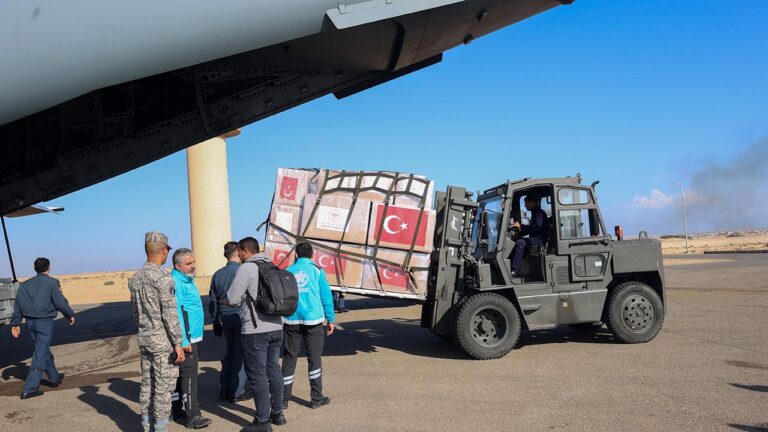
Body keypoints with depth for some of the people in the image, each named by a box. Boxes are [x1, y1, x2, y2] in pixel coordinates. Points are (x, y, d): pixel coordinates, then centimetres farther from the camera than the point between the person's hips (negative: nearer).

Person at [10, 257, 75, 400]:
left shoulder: (26, 284, 9)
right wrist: (70, 315, 2)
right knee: (40, 354, -3)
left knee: (44, 351, 21)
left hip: (30, 321, 7)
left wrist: (15, 323, 7)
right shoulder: (52, 282, -8)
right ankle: (29, 389, -7)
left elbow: (18, 304, 6)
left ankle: (54, 378, 37)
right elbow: (60, 302, -12)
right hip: (44, 321, -7)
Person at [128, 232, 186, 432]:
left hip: (144, 340, 8)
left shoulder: (135, 278, 8)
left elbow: (136, 312, 15)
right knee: (164, 387, 0)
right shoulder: (163, 277, -17)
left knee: (147, 384, 15)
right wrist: (178, 344, -15)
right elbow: (170, 313, -19)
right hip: (163, 341, -8)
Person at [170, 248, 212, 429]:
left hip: (191, 336, 10)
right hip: (185, 338, -10)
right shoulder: (176, 283, -18)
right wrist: (184, 341, -25)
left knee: (181, 374, 16)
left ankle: (177, 410, 26)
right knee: (189, 375, -8)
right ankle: (193, 417, -5)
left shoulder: (187, 279, 14)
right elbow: (175, 313, -24)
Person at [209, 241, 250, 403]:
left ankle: (224, 389, 21)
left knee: (230, 352, 19)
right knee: (240, 354, 4)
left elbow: (212, 301, 11)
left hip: (224, 318, 6)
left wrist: (216, 322, 19)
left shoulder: (218, 274, 5)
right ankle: (237, 392, 9)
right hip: (241, 318, -6)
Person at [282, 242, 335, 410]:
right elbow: (326, 297, -1)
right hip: (313, 320, -2)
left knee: (289, 359, 9)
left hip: (292, 321, 2)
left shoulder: (288, 271, 7)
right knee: (314, 358, 8)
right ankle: (316, 398, 13)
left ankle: (283, 399, 12)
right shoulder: (317, 271, 1)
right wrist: (330, 320, 7)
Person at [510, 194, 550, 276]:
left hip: (540, 239, -10)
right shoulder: (534, 213, 21)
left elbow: (537, 227, -27)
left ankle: (515, 270, -34)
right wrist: (519, 234, 16)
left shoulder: (539, 213, -11)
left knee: (519, 243, -30)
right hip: (535, 238, 10)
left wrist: (521, 226, -28)